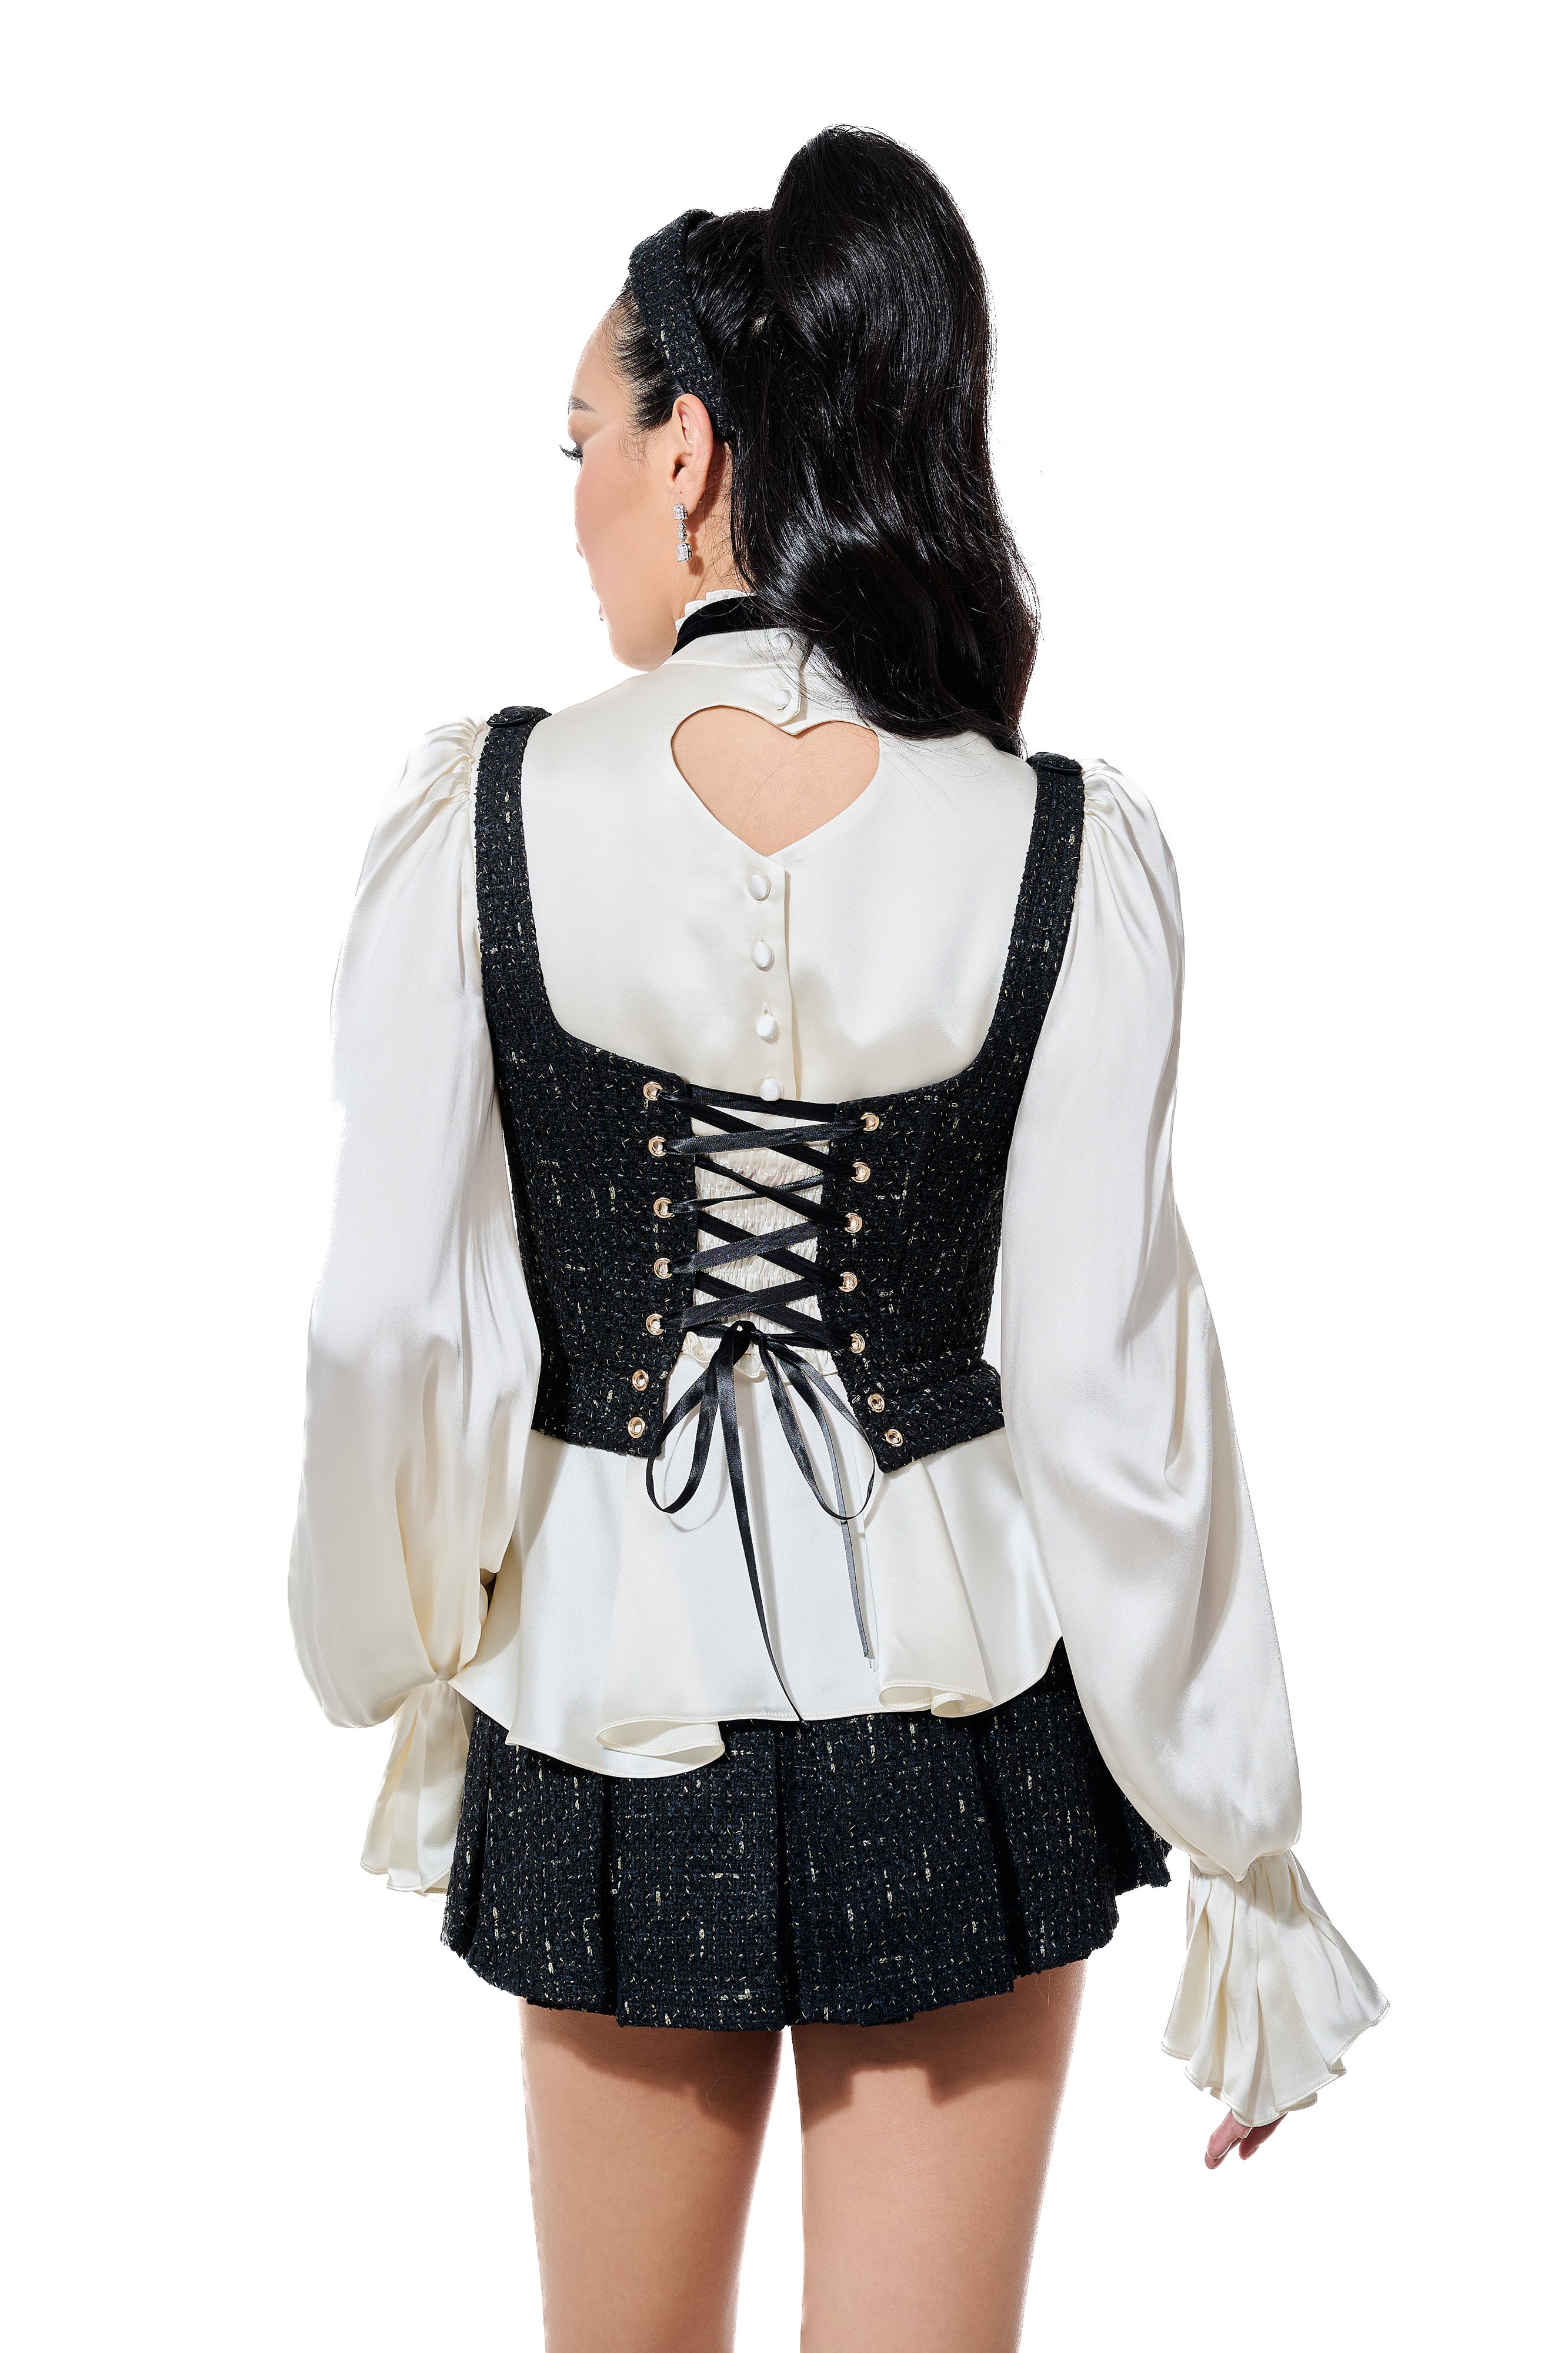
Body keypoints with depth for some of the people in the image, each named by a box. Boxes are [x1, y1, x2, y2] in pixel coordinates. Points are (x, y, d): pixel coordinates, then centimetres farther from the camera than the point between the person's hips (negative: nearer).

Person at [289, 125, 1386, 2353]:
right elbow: (1110, 1387, -11)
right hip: (959, 1717, 0)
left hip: (615, 1702, 1)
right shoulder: (1069, 854, -13)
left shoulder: (481, 814, -13)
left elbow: (394, 1331, -10)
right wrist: (1241, 1855, 0)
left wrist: (402, 1664, 10)